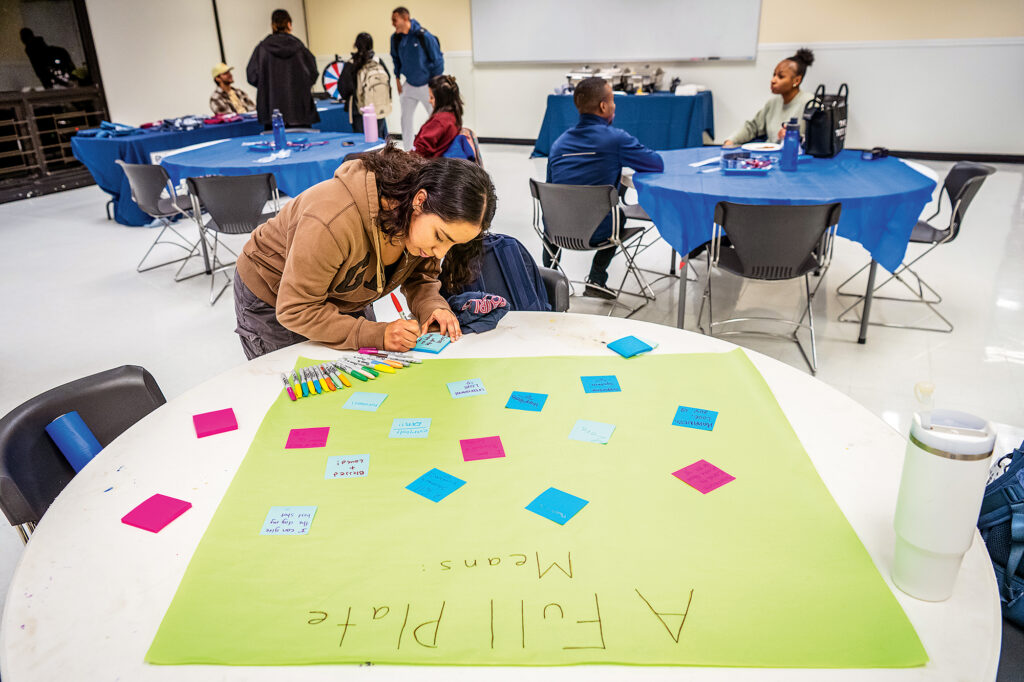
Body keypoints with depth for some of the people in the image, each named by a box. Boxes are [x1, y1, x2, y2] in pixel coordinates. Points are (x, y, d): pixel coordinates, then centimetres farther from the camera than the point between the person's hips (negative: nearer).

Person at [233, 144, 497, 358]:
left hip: (345, 302, 5)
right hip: (272, 303, -5)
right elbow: (295, 310, -35)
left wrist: (432, 307, -28)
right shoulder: (334, 222, -43)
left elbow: (421, 276, -5)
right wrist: (377, 334, -42)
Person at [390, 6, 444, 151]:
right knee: (406, 118, 7)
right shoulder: (396, 38, -3)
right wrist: (398, 80, 12)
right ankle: (408, 152, 16)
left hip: (427, 85, -5)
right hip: (409, 85, 5)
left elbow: (438, 60, -13)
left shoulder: (423, 35, -19)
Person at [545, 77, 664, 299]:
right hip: (595, 233, -3)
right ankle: (596, 280, 30)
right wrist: (621, 163, 17)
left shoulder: (559, 142, 4)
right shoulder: (616, 138, -11)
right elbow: (657, 164, -2)